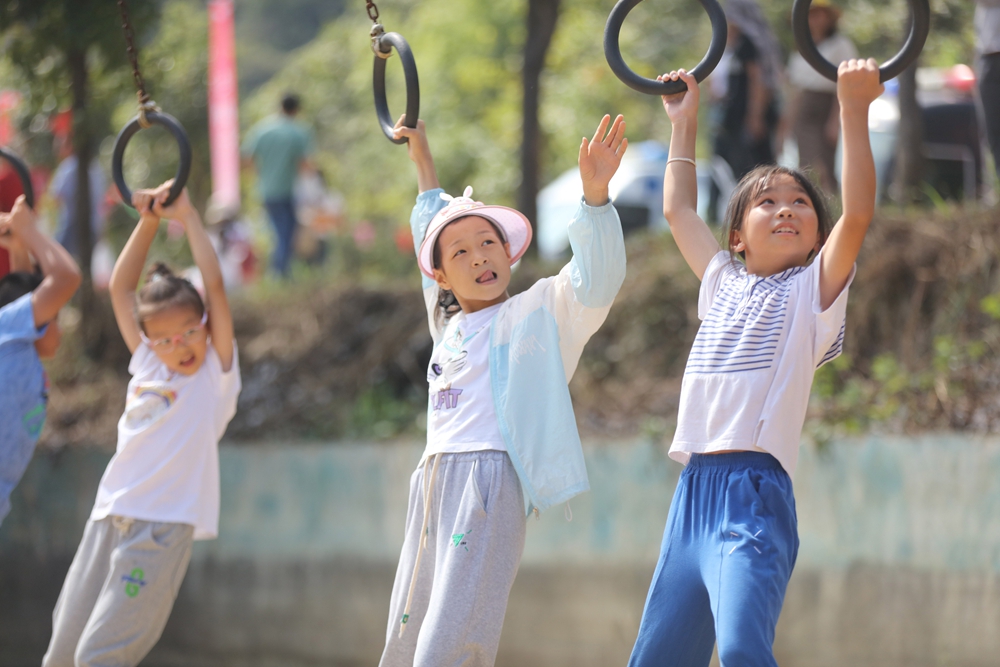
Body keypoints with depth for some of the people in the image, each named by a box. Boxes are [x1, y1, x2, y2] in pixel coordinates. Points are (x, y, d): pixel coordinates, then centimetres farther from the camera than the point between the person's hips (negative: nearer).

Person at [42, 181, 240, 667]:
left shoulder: (215, 372, 2)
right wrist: (148, 222, 10)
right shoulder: (147, 363, 15)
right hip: (109, 517, 6)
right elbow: (121, 287, 18)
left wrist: (187, 216, -4)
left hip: (163, 526, -6)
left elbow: (215, 284, -6)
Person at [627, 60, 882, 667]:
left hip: (754, 489, -7)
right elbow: (680, 210, 33)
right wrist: (685, 122, 37)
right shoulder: (723, 285, 21)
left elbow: (858, 213, -9)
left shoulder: (813, 290, 5)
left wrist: (855, 109, -13)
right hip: (694, 490, 7)